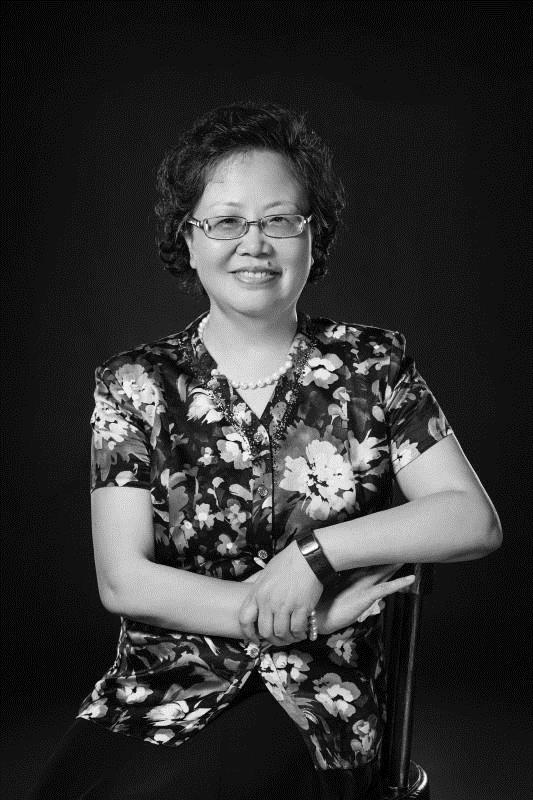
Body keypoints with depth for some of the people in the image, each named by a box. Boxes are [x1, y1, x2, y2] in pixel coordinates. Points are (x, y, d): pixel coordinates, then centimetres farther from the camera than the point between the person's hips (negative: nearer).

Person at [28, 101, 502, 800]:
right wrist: (306, 618, -12)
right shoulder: (136, 384, 3)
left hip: (315, 699, -1)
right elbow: (124, 581, -5)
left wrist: (315, 551, -13)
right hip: (158, 690, 2)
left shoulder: (372, 364, 4)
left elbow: (475, 520, -2)